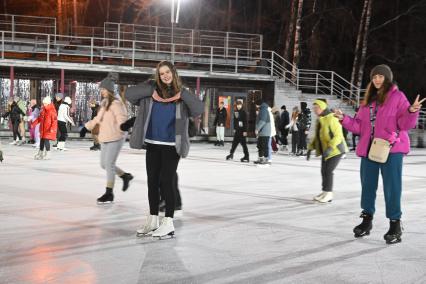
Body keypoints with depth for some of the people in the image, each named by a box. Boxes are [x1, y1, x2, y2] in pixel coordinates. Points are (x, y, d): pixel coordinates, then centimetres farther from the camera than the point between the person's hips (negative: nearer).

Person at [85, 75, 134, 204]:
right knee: (104, 164, 14)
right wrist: (88, 126, 30)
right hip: (105, 139, 9)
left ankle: (109, 194, 3)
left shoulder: (115, 103, -13)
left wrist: (122, 127, -42)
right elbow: (98, 119, 27)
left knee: (109, 165, -6)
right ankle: (125, 176, 33)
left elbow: (122, 118, -24)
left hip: (115, 139, -9)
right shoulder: (104, 104, 14)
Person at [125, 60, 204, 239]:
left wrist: (182, 94, -15)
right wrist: (151, 92, -10)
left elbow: (199, 109, -8)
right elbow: (129, 93, -2)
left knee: (166, 181, -6)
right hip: (152, 144, 3)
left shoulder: (181, 94, 3)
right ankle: (152, 220, 21)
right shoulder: (152, 89, 5)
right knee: (152, 181, 9)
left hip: (172, 146, -3)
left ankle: (168, 223, 0)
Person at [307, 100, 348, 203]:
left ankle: (328, 193, 2)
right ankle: (325, 193, 21)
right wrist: (310, 148, 8)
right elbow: (316, 136, 17)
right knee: (324, 171, 10)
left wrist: (330, 148, -33)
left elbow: (338, 135, -24)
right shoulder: (319, 120, 9)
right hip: (325, 150, 9)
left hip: (335, 150, -9)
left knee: (328, 171, -10)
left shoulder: (332, 119, -20)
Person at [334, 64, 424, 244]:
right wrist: (344, 119, 6)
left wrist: (412, 111, -26)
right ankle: (367, 220, 27)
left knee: (392, 187, -4)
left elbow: (405, 124, -8)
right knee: (367, 185, 12)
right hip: (369, 149, 6)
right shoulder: (368, 100, 16)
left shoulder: (397, 97, -1)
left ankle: (395, 225, 4)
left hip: (391, 149, -6)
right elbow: (360, 126, 16)